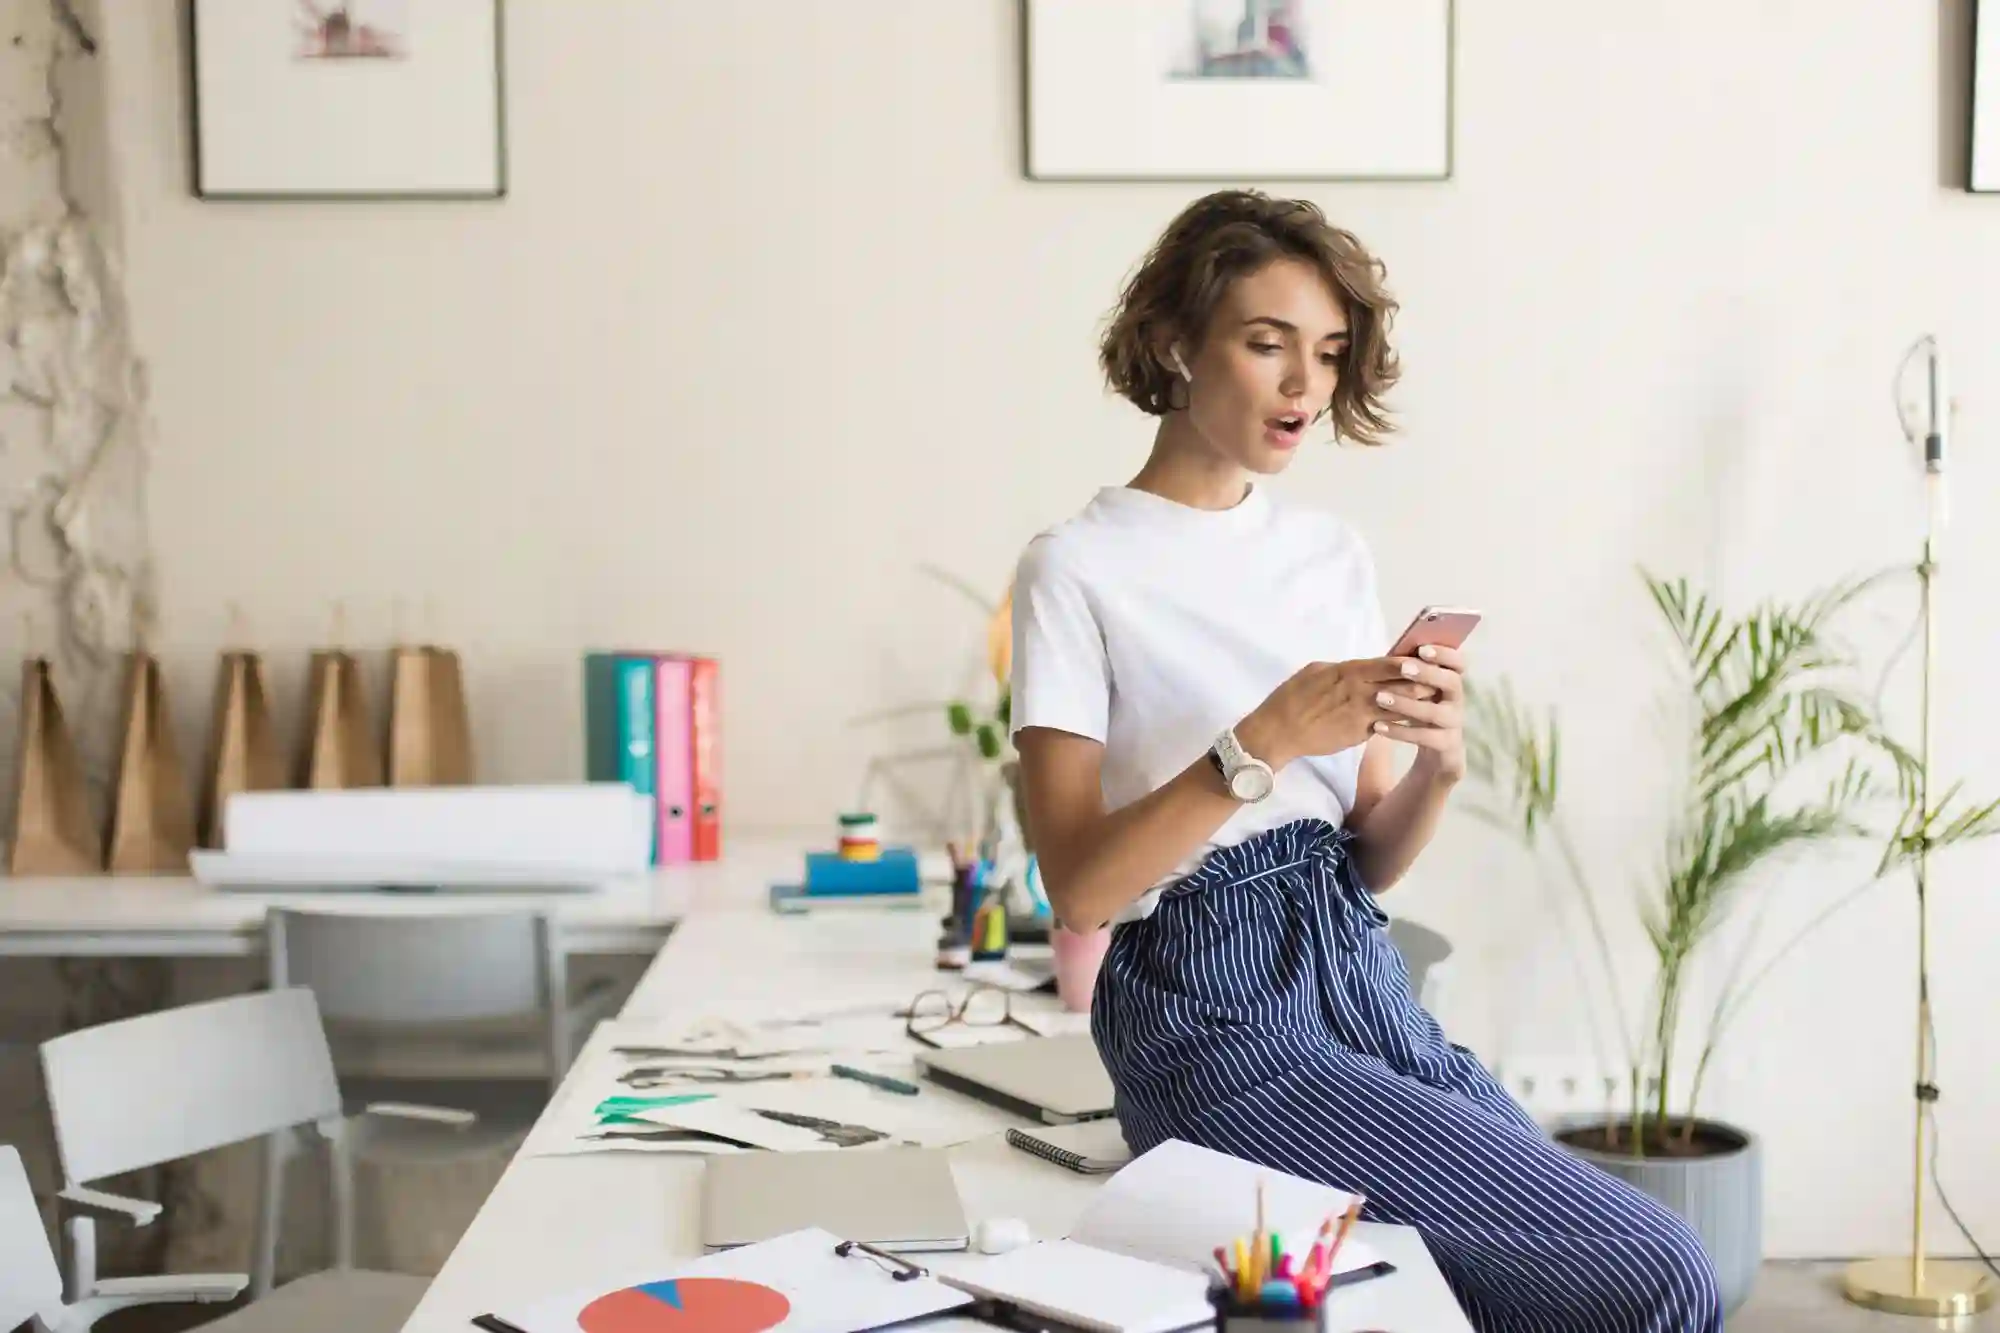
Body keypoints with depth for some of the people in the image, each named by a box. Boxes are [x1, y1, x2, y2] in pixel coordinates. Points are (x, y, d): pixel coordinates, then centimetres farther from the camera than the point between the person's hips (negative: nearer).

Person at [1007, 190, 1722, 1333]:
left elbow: (1371, 861, 12)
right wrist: (1261, 745, -22)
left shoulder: (1337, 553, 12)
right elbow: (1079, 888, -12)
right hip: (1217, 1016, -6)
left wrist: (1438, 764, -8)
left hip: (1362, 980, 7)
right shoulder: (1080, 570, -5)